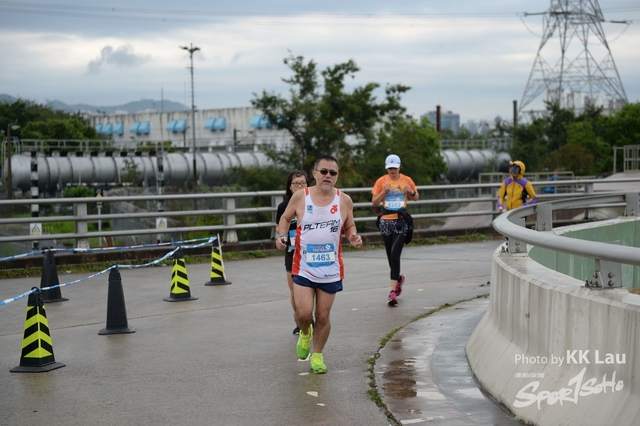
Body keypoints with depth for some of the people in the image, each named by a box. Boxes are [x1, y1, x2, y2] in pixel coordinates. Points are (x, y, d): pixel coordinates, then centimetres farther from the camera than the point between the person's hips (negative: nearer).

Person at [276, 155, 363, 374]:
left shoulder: (344, 200, -2)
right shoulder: (300, 197, -5)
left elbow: (349, 226, 11)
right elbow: (286, 218, 10)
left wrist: (353, 237, -11)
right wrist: (281, 235, -8)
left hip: (331, 270, 1)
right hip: (303, 268, -1)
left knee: (323, 316, 6)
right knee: (303, 313, -11)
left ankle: (317, 355, 28)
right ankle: (305, 333, 26)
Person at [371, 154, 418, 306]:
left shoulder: (407, 180, 2)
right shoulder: (381, 181, 1)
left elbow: (416, 198, 15)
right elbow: (374, 203, 1)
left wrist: (411, 192, -7)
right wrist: (384, 191, -15)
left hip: (401, 221, -2)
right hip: (386, 221, 2)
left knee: (395, 255, -14)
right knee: (391, 256, 11)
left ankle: (393, 292, -15)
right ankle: (398, 278, 42)